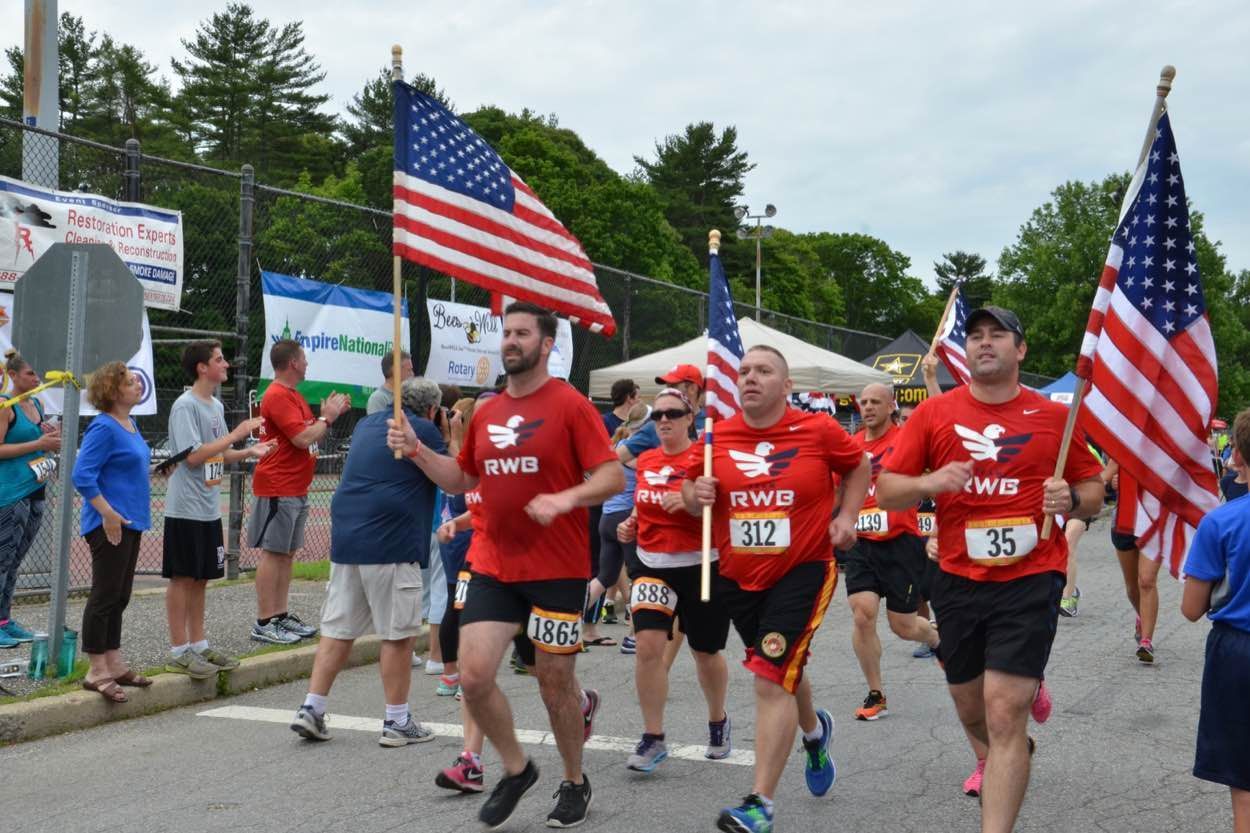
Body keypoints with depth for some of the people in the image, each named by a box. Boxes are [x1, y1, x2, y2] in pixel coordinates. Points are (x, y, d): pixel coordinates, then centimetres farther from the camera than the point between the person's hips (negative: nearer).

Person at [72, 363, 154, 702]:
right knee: (105, 595, -4)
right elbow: (82, 476, -21)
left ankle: (114, 664, 23)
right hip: (110, 525, -9)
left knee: (119, 597, 15)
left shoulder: (130, 425, 13)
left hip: (130, 522, 9)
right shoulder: (104, 428, -15)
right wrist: (108, 515, -22)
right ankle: (97, 672, 2)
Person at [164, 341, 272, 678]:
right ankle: (179, 652, 5)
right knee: (182, 577, -2)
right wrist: (235, 434, -19)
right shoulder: (185, 406, -14)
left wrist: (249, 452, 2)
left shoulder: (216, 406, 13)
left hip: (209, 508, 8)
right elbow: (194, 456, -21)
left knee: (200, 577, 14)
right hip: (186, 508, -8)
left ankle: (198, 645, 22)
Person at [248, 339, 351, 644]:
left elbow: (312, 436, 21)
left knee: (287, 553, 12)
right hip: (278, 489, -10)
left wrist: (330, 415, 9)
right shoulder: (277, 396, -15)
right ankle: (264, 623, -5)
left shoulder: (293, 396, 18)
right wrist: (327, 417, -8)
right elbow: (303, 438, -21)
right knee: (273, 553, -7)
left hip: (296, 490, 10)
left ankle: (281, 616, 18)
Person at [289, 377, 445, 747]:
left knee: (337, 630, 11)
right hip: (391, 544, -7)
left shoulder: (367, 423, 19)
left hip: (345, 539, 7)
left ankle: (311, 710, 8)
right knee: (398, 634, 2)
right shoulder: (424, 430, -3)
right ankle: (397, 722, 7)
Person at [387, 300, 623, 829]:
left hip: (557, 570, -5)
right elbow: (462, 480, 20)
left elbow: (612, 477, -12)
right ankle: (516, 770, 22)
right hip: (492, 567, 5)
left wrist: (566, 498, -28)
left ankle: (575, 782, 30)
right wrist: (416, 451, 5)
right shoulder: (485, 414, 9)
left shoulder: (570, 404, -8)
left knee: (555, 683, 5)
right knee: (473, 678, -3)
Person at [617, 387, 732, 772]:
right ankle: (653, 738, -2)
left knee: (705, 652, 11)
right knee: (648, 645, -13)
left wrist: (690, 503, -29)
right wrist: (630, 524, 5)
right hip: (652, 565, 4)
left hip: (699, 566, -3)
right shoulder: (645, 461, 7)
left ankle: (718, 722, 38)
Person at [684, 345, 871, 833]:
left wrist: (846, 517, -1)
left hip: (803, 570, -4)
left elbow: (859, 466, 10)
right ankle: (814, 730, 57)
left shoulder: (818, 431, -8)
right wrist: (695, 494, -13)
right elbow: (690, 491, 9)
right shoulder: (717, 437, -3)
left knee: (771, 679, -15)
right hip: (737, 576, 5)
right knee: (783, 671, 23)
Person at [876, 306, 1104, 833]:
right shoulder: (934, 413, 0)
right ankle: (991, 762, 55)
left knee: (1004, 711, -12)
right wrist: (929, 482, -19)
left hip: (1029, 579, -3)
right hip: (958, 580, 3)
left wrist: (1072, 500, -13)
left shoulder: (1054, 416, -2)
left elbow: (1093, 488, 9)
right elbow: (885, 492, 1)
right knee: (967, 699, 21)